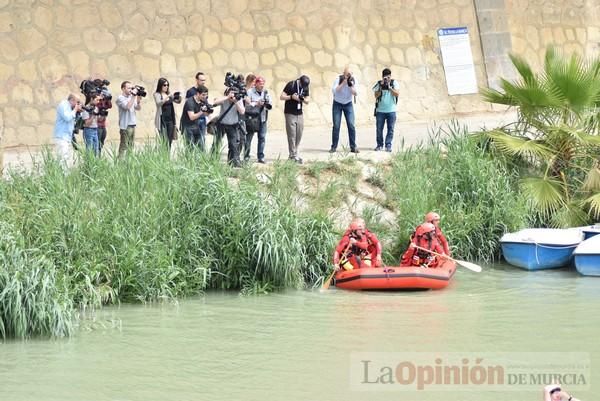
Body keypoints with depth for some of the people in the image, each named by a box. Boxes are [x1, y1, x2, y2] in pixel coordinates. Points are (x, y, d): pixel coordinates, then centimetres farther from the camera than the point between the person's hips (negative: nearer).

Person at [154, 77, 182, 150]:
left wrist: (179, 97, -10)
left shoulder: (169, 94, 14)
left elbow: (178, 101, 12)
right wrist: (168, 97, -30)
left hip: (170, 119, 5)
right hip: (162, 119, -5)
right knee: (164, 141, -12)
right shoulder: (157, 94, -1)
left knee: (170, 141, 2)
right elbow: (159, 103, -19)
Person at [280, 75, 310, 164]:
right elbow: (281, 97, -9)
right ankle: (294, 156, -6)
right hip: (290, 114, -6)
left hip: (299, 114, 6)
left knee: (299, 135, 5)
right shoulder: (291, 85, -11)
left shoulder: (305, 87, 5)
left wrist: (303, 99, -13)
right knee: (292, 136, -7)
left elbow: (307, 101, 9)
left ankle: (292, 154, 15)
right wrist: (292, 97, -22)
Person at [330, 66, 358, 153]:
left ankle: (353, 147, -4)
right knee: (336, 126, -6)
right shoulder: (338, 79, -15)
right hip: (337, 104, -2)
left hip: (348, 104, 2)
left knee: (351, 125, -8)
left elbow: (355, 93, -12)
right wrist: (343, 83, -35)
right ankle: (334, 147, 2)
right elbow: (334, 90, -27)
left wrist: (351, 85, -28)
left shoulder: (353, 80, -8)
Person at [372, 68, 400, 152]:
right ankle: (379, 145, 13)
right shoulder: (379, 84, 1)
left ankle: (388, 145, 3)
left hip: (391, 111, 0)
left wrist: (389, 87, -21)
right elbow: (376, 96, -5)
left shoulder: (394, 83, 1)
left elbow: (397, 94, -10)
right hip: (380, 110, 0)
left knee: (390, 129, -1)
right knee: (379, 128, 2)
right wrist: (381, 87, -18)